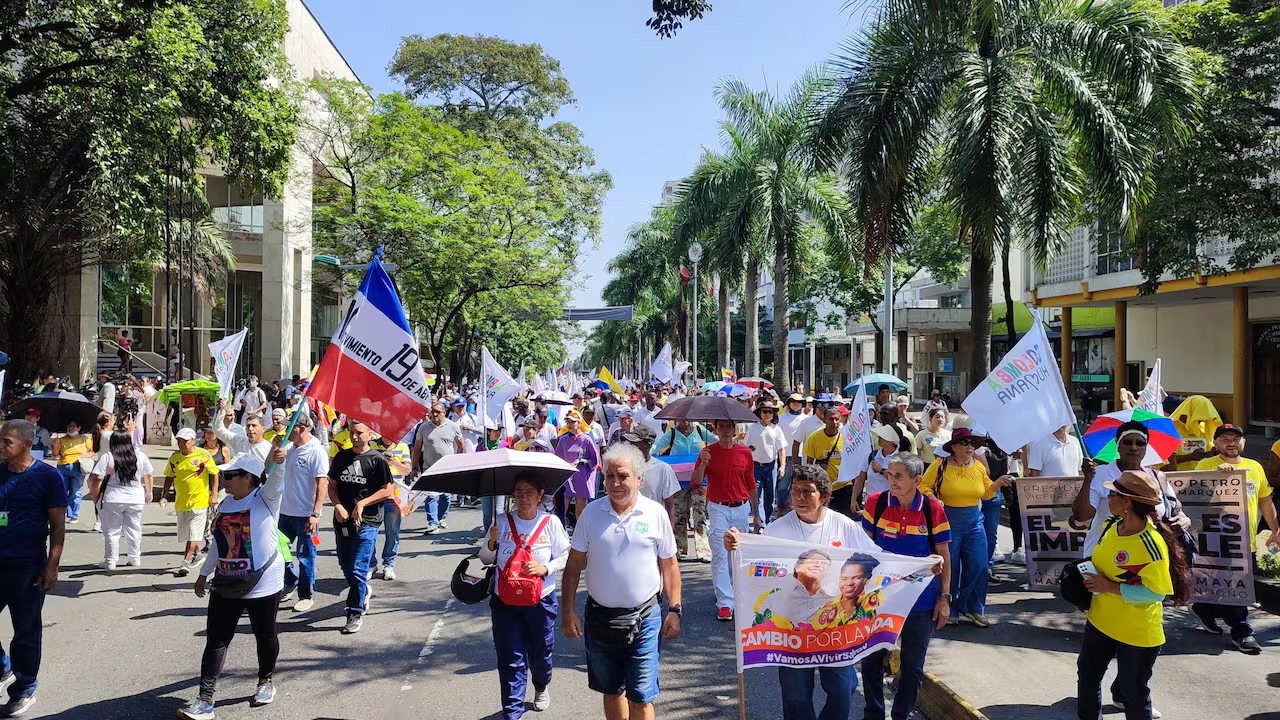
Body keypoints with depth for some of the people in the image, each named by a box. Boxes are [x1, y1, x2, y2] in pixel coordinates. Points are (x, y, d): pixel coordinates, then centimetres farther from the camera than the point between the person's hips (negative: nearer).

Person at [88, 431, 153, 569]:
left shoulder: (106, 457, -9)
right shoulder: (141, 456, 2)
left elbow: (95, 479, -13)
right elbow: (148, 476, 11)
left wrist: (95, 496, -2)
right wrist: (148, 492, 24)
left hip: (112, 500, -3)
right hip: (136, 499, 3)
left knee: (111, 531, 7)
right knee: (134, 529, 12)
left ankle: (110, 561, 10)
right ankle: (135, 559, 18)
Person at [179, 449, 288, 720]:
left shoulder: (265, 498, -12)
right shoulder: (226, 503, 5)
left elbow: (275, 483, -36)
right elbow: (219, 542, 16)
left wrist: (277, 462, -57)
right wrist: (204, 573, 21)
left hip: (263, 585, -5)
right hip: (226, 585, 5)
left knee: (265, 636, 12)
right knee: (215, 640, 2)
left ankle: (265, 682, 36)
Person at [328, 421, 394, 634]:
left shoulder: (377, 459, -6)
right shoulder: (341, 457, 9)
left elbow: (387, 490, -6)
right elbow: (332, 485, 13)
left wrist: (362, 503, -14)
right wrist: (338, 505, -5)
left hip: (366, 522, -5)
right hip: (342, 520, 6)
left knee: (358, 569, -8)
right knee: (345, 565, 15)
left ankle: (355, 613, 1)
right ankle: (363, 592, 42)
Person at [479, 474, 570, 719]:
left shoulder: (551, 522, -7)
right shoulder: (502, 521, -3)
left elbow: (565, 557, -1)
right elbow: (486, 560, 4)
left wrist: (545, 569, -16)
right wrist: (492, 543, -16)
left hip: (541, 601, 0)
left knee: (540, 653, 16)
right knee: (510, 660, 2)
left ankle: (542, 687, 48)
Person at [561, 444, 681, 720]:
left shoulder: (656, 514, -4)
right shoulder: (591, 513, -1)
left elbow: (669, 566, 2)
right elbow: (574, 565, 3)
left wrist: (674, 610, -1)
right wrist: (568, 611, -2)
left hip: (643, 617, -2)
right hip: (599, 616, 2)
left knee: (641, 697, -1)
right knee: (611, 690, 16)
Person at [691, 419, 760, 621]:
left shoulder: (745, 452, 4)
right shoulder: (708, 452, -3)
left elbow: (751, 484, 11)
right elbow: (695, 482, -7)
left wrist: (756, 513, 12)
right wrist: (703, 463, -24)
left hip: (741, 508, 3)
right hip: (718, 509, -3)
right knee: (720, 556, -8)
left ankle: (733, 589, 31)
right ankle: (725, 603, -8)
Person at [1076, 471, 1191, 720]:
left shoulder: (1151, 544, -28)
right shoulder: (1111, 525, -3)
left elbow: (1157, 592, -26)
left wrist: (1111, 588, -26)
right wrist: (1090, 576, -1)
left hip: (1137, 632, -8)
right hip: (1100, 620, 8)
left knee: (1133, 691, 9)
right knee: (1087, 672, 22)